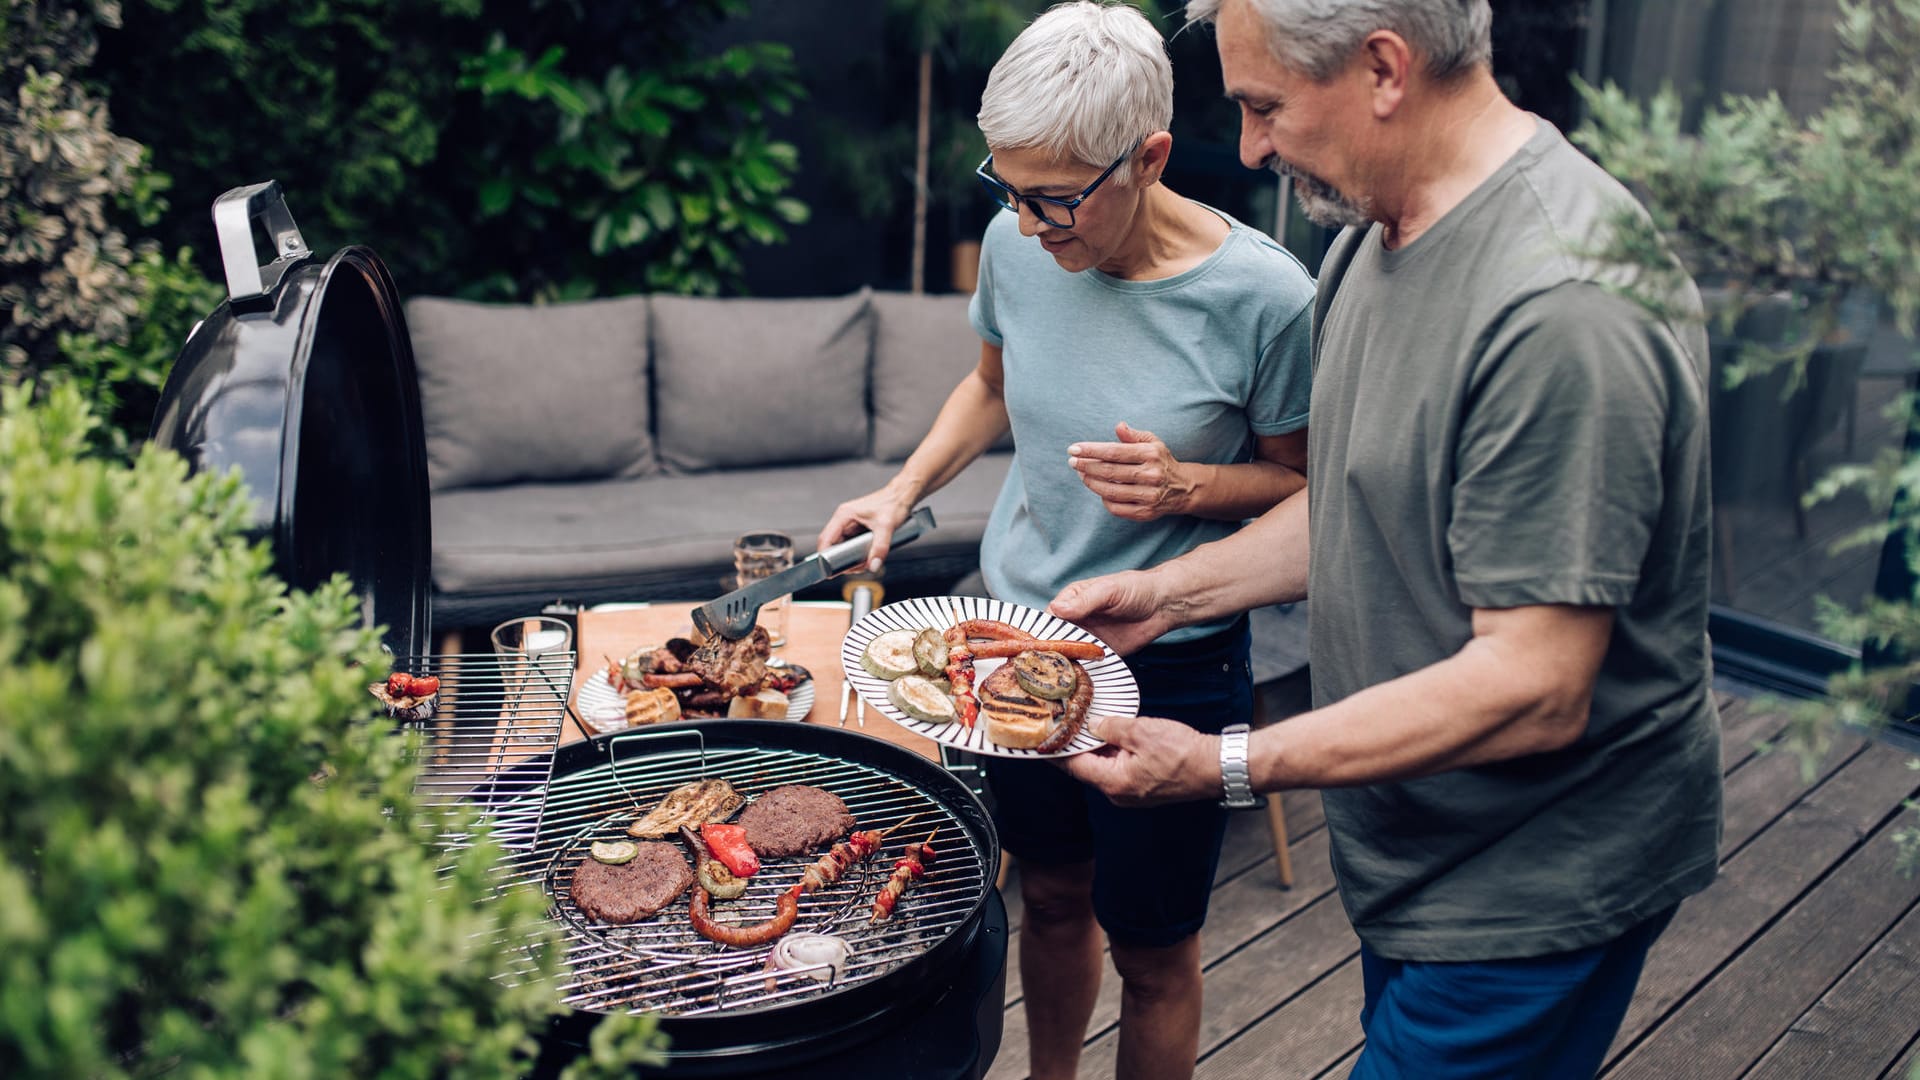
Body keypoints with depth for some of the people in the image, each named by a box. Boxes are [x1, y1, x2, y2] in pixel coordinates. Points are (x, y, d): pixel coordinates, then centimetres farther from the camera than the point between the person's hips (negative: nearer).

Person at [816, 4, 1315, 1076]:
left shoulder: (1264, 295, -21)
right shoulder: (1018, 245, -7)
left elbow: (1304, 483, -7)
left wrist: (1187, 486, -26)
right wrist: (905, 488, 0)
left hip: (1171, 663, -4)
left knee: (1152, 946, 12)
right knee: (1052, 896, 23)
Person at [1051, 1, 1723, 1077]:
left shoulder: (1563, 303, -30)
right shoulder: (1373, 235, 2)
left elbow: (1533, 691, -30)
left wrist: (1224, 766, -26)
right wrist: (1173, 590, 2)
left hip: (1537, 885, -9)